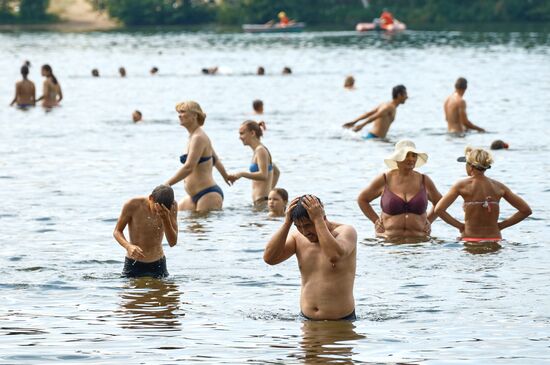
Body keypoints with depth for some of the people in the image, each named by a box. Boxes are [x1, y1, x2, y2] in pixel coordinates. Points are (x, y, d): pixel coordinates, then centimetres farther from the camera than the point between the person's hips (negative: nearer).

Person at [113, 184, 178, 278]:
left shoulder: (173, 206, -11)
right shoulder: (133, 205, -17)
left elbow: (173, 242, -11)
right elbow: (117, 231, -5)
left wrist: (166, 219, -29)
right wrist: (128, 246, -26)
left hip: (158, 264, 2)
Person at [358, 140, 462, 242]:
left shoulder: (424, 181, 9)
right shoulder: (384, 180, 5)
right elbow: (362, 199, 17)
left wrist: (428, 221, 11)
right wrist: (376, 221, 9)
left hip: (419, 239, 1)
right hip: (389, 240, -1)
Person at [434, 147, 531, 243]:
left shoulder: (462, 185, -1)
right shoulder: (499, 187, 8)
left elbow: (439, 210, -8)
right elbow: (526, 210, 11)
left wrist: (458, 225, 4)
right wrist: (501, 225, 13)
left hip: (471, 240, -3)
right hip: (495, 239, 3)